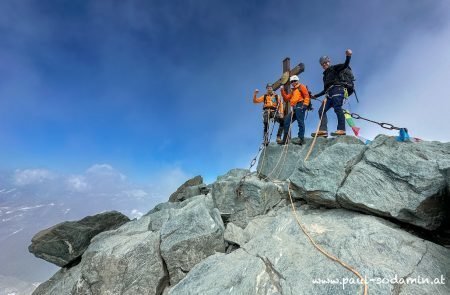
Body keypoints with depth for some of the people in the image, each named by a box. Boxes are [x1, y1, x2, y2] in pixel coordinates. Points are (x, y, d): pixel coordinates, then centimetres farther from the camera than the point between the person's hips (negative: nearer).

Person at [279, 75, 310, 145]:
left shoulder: (301, 87, 11)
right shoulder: (293, 91, 32)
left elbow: (306, 96, -2)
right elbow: (286, 98, 24)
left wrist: (305, 104, -16)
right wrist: (282, 91, 16)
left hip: (300, 106, -8)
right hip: (294, 108, 8)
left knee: (300, 122, -15)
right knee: (286, 121, -1)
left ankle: (301, 138, -19)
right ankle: (285, 139, 0)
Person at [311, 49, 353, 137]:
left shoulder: (334, 68, 15)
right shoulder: (325, 75, 32)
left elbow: (345, 65, -4)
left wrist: (348, 56, -21)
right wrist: (316, 95, 34)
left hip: (337, 89, -7)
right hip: (330, 94, 7)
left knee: (337, 108, -23)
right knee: (321, 110, -7)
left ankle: (341, 130, -29)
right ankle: (323, 130, -18)